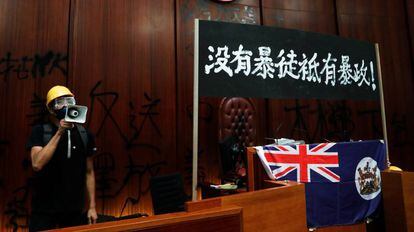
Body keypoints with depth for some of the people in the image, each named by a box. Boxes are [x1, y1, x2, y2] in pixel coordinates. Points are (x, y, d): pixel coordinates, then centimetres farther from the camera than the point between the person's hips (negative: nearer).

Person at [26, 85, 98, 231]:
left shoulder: (84, 134, 0)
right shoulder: (40, 131, -7)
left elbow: (89, 172, 3)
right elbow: (37, 164, -22)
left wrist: (92, 206, 2)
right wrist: (59, 132, -24)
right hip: (45, 209, -2)